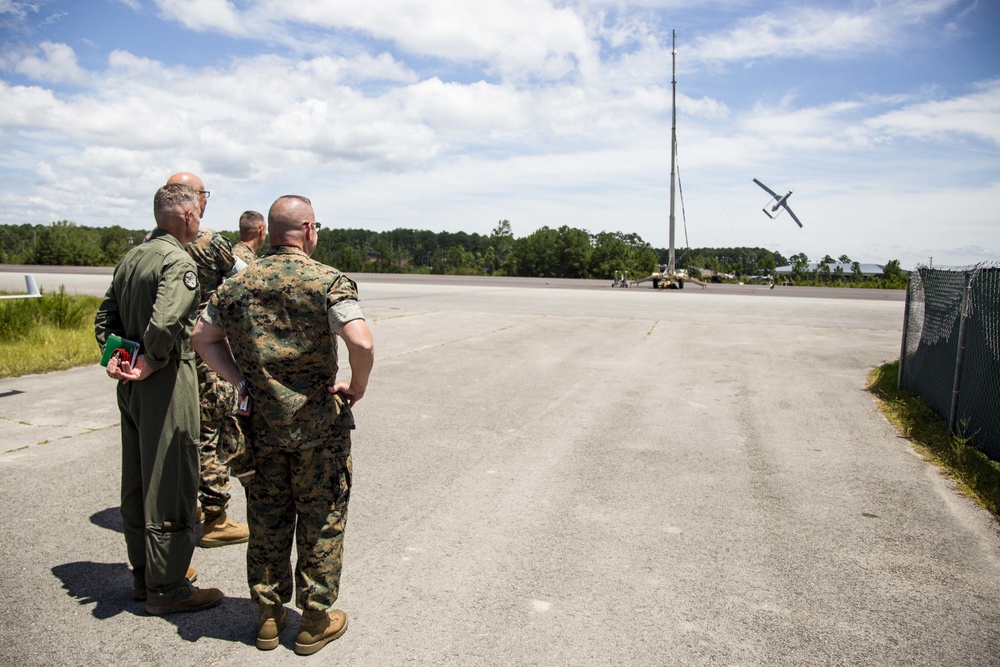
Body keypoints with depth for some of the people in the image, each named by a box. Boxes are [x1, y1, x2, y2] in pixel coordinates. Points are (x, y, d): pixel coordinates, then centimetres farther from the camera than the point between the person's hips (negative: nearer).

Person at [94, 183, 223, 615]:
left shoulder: (130, 258, 11)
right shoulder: (178, 261, -16)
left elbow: (105, 317, 14)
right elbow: (165, 322, -29)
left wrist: (115, 359, 4)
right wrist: (153, 363, -14)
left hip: (131, 385, 9)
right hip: (167, 385, -9)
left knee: (138, 480, 17)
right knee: (169, 484, 1)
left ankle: (144, 572, 31)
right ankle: (166, 587, 12)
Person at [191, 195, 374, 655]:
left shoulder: (239, 283, 4)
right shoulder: (328, 281, -13)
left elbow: (202, 337, 9)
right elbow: (361, 343, -26)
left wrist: (241, 381, 7)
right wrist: (357, 388, -10)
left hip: (261, 421, 5)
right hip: (317, 423, -4)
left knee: (267, 521, 17)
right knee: (320, 523, 10)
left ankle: (268, 616, 30)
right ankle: (315, 621, 22)